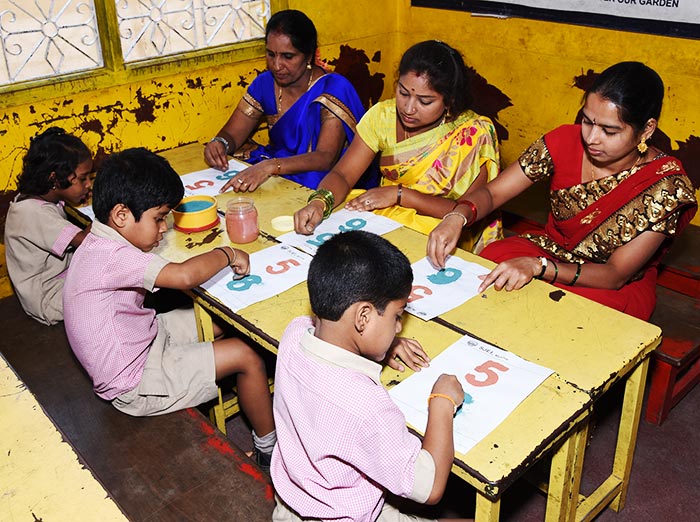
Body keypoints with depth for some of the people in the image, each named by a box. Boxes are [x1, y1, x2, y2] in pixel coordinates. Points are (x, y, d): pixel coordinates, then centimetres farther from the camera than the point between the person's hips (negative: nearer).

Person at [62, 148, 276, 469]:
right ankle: (269, 448, 10)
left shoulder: (98, 244, 1)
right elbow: (184, 276, -42)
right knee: (246, 356, -11)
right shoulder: (111, 256, -31)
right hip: (134, 384, -10)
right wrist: (226, 254, -23)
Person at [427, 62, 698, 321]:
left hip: (620, 289, -2)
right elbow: (492, 193, -9)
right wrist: (457, 217, -33)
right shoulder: (565, 142, -13)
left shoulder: (666, 184, -20)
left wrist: (538, 267, -39)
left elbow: (615, 275, -22)